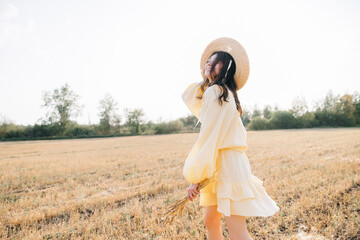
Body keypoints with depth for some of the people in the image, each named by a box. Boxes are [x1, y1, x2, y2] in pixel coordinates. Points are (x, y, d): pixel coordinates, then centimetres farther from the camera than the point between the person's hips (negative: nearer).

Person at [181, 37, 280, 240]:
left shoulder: (215, 93, -14)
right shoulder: (221, 93, 15)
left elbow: (209, 139, -18)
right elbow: (189, 97, 29)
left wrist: (194, 178, -14)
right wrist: (205, 79, 17)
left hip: (228, 165, -10)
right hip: (217, 165, 10)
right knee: (211, 221, 16)